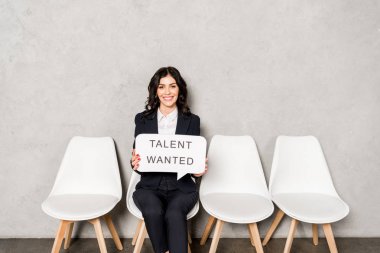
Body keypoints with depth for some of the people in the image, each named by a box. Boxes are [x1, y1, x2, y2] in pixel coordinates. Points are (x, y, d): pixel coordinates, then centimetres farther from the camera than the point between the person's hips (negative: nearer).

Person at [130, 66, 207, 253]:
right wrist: (135, 164, -18)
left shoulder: (192, 121, 5)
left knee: (174, 213, -32)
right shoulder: (142, 119, 6)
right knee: (153, 212, -31)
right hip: (150, 186, 1)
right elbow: (136, 156, 6)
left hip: (181, 187, 0)